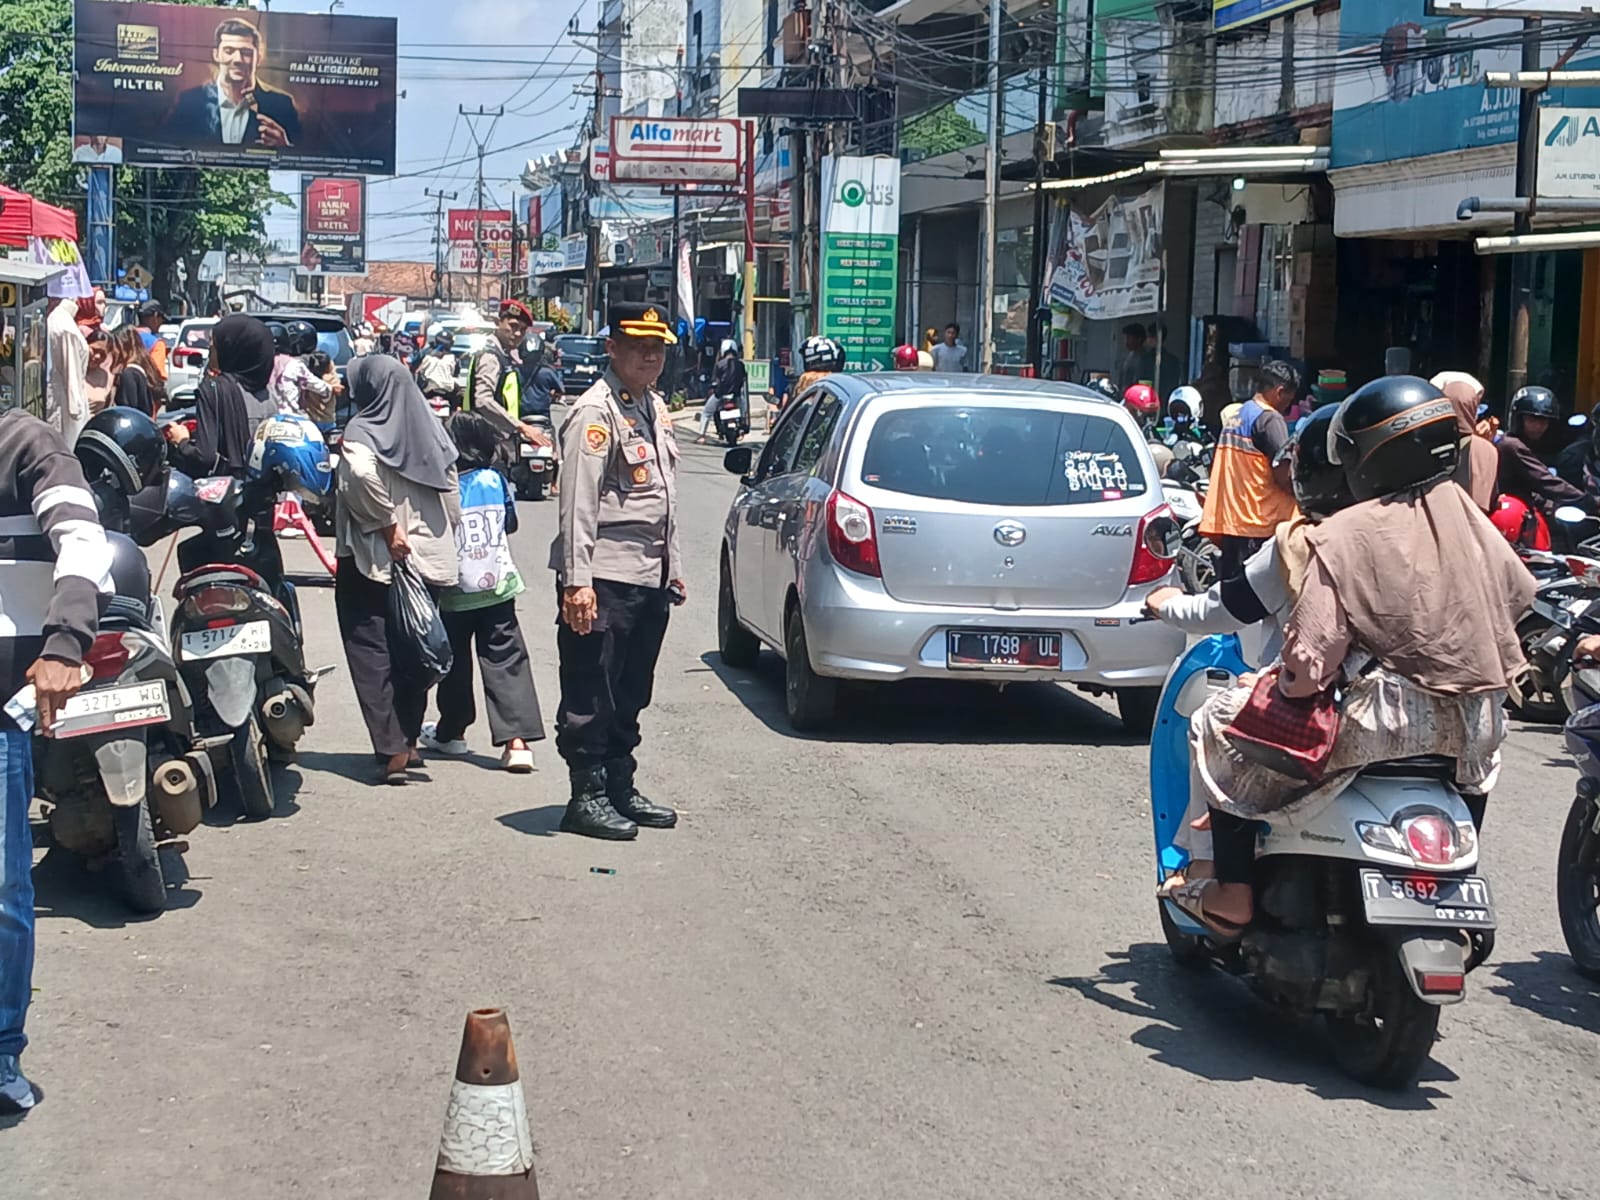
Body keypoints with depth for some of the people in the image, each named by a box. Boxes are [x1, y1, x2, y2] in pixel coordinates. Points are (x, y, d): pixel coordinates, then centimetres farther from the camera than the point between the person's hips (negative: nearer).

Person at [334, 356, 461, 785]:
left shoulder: (362, 431, -9)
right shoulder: (430, 429, 8)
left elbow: (361, 474, -30)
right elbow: (452, 495, 10)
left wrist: (387, 526, -21)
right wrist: (441, 537, 14)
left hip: (371, 560, -6)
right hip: (430, 557, 6)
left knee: (372, 654, 0)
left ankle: (391, 749, -7)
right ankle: (408, 740, 23)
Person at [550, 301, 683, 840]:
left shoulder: (656, 408, 17)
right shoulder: (595, 412, -11)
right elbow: (578, 503, -17)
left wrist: (673, 565, 22)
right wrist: (576, 581, -22)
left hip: (650, 576, 9)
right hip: (605, 577, -9)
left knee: (631, 694, 14)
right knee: (591, 693, -2)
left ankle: (620, 788, 23)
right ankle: (587, 797, 5)